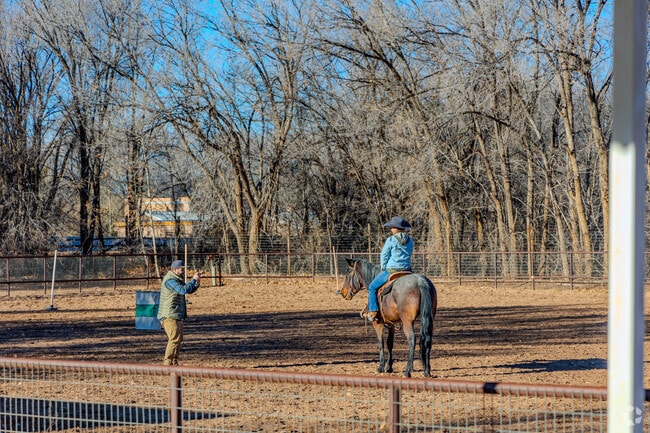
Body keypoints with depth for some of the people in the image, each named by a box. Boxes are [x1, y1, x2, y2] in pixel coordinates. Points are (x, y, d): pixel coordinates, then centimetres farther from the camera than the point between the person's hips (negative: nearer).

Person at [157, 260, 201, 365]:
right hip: (169, 316, -11)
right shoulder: (170, 280, -15)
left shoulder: (177, 279, 18)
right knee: (175, 338, -19)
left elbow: (189, 290, 22)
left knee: (178, 339, 16)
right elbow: (183, 290, -27)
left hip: (177, 316, 11)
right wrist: (193, 280, -18)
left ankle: (174, 363, 23)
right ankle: (167, 363, -20)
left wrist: (197, 283, 3)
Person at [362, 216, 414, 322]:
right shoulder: (410, 241, 7)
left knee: (372, 287, 9)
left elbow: (384, 256, -6)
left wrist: (383, 269, 11)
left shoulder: (391, 240, -11)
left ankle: (372, 312, 2)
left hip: (391, 270, -6)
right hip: (406, 270, 6)